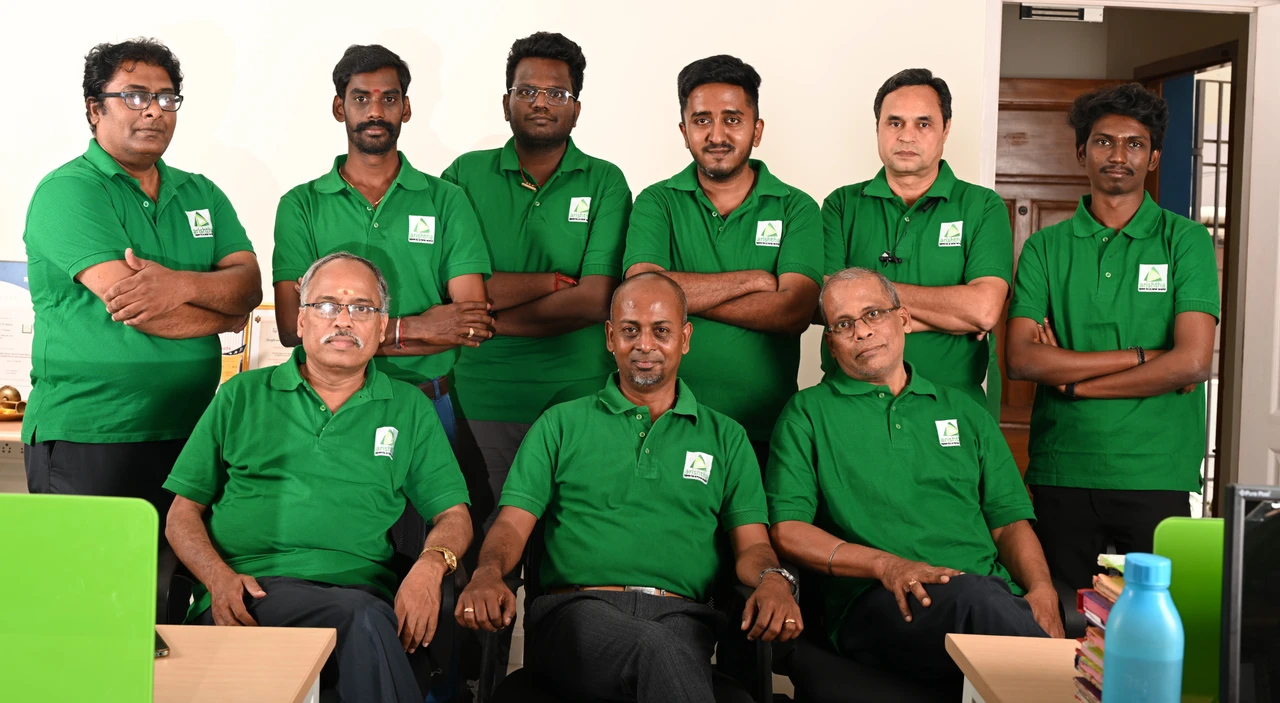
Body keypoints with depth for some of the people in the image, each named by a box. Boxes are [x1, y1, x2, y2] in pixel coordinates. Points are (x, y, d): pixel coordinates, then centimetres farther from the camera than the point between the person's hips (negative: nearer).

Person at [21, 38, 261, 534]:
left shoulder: (201, 194, 14)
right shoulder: (67, 191, -6)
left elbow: (250, 284, 1)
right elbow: (126, 302, -17)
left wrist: (182, 285, -19)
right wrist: (224, 312, -3)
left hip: (189, 434, 6)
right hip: (88, 438, -5)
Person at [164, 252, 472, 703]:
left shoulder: (410, 409, 19)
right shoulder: (242, 396, 18)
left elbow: (453, 515, 15)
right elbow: (183, 513, 15)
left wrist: (430, 565, -9)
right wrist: (219, 577, -5)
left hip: (358, 591, 2)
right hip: (249, 593, -1)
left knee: (369, 617, -37)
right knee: (363, 617, -35)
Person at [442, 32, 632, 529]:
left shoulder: (605, 183, 2)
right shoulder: (466, 176, 3)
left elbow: (596, 301, -10)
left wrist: (489, 321, -10)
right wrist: (553, 282, -11)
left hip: (577, 400, 0)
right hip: (482, 402, 0)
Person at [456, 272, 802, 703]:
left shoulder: (725, 437, 22)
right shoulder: (562, 424, 20)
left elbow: (751, 544, 14)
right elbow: (513, 525, 10)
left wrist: (773, 580, -11)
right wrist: (488, 574, -13)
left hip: (681, 615, 1)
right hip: (577, 608, -1)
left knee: (677, 649, -39)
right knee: (658, 652, -38)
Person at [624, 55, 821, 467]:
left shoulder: (796, 209, 4)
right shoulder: (657, 203, 4)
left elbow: (795, 311, -11)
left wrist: (681, 297, -13)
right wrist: (754, 279, -11)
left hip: (765, 428, 0)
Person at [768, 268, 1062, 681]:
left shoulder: (964, 412, 24)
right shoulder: (808, 413, 14)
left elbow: (1010, 522, 19)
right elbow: (786, 531, 3)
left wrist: (1041, 592, -3)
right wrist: (886, 565, -11)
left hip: (995, 591, 2)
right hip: (874, 603, -2)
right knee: (973, 594, -35)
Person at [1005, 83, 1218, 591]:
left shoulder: (1185, 241, 2)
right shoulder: (1045, 248, 6)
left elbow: (1192, 362, -10)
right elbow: (1021, 359, -7)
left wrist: (1072, 379, -7)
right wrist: (1143, 357, -11)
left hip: (1156, 474, -1)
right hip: (1060, 472, 2)